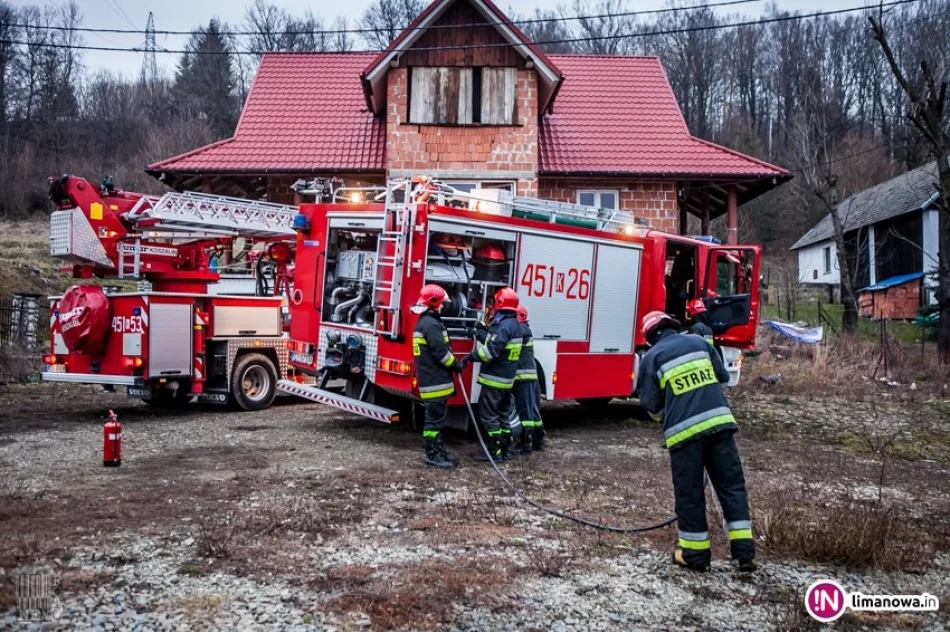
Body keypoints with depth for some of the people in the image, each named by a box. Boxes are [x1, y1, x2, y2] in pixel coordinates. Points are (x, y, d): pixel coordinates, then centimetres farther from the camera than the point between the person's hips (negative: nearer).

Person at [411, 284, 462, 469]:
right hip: (435, 381, -11)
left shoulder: (423, 322, 17)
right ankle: (432, 456, 0)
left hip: (432, 379, 11)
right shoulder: (431, 324, -18)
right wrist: (456, 365, -7)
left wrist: (451, 365, 18)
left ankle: (438, 451, 23)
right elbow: (441, 352, -22)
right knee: (434, 419, -5)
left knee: (436, 418, 16)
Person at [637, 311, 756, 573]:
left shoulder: (651, 358, 3)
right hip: (719, 421, 3)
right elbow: (723, 376, 21)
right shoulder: (698, 341, 13)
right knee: (732, 485, 10)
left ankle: (695, 553, 15)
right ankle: (744, 551, 9)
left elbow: (652, 406, 4)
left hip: (684, 429, -3)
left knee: (689, 492, 8)